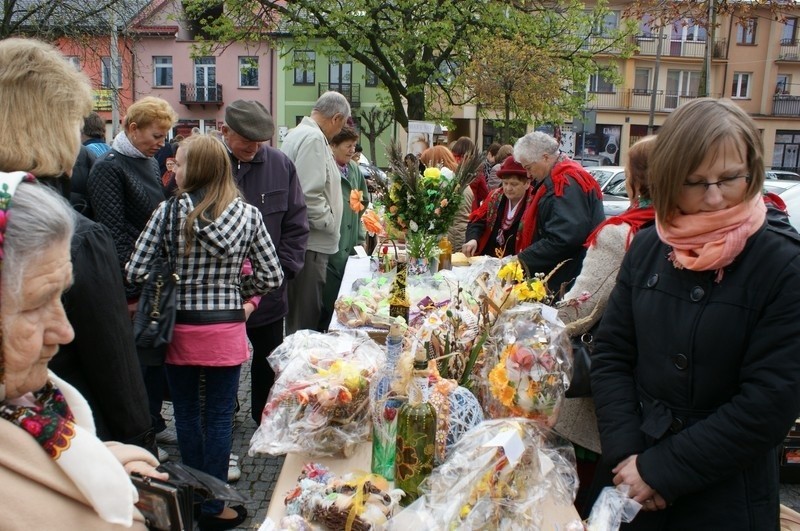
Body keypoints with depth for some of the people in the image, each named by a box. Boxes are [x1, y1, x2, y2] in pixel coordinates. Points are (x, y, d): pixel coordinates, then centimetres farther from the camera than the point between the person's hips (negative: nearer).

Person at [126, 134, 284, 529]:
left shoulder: (170, 211, -10)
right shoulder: (247, 214, -5)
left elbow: (135, 272, -10)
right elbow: (271, 276, -2)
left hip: (179, 329, 0)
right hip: (226, 330, 0)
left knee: (187, 413, 17)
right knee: (219, 419, 10)